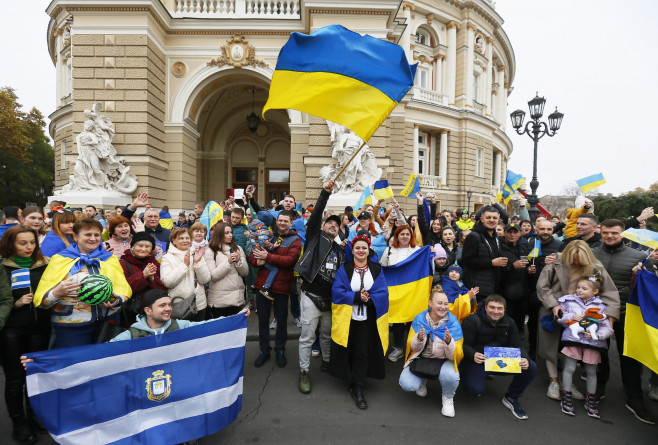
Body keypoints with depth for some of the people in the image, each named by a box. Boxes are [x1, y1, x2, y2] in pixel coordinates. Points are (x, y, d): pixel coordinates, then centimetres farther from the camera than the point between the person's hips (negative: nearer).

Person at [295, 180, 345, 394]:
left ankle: (327, 362, 41)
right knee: (307, 337, 4)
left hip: (331, 300, 5)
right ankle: (304, 372, 19)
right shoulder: (315, 238, -1)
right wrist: (325, 194, -24)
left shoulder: (340, 250, 11)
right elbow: (315, 216, -15)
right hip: (311, 297, -4)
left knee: (328, 335, 20)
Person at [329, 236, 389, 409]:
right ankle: (352, 380, 35)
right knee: (348, 350, 10)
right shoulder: (344, 269, 1)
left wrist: (368, 299, -22)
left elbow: (383, 293, -4)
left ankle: (358, 389, 15)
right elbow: (337, 291, -9)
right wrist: (356, 296, -20)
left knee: (362, 352, 2)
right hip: (346, 319, 0)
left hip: (368, 319, 0)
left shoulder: (376, 270, 4)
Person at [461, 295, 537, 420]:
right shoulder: (472, 321, -13)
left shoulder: (509, 323, 5)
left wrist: (524, 359, -22)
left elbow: (518, 345, 1)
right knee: (476, 390, -27)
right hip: (477, 360, -5)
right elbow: (464, 344, -17)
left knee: (531, 368, -16)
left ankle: (511, 397, 6)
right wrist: (473, 355, -39)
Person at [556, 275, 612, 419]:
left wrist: (597, 335, -14)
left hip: (593, 343, 1)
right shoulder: (568, 301, 6)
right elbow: (559, 317, 7)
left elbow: (607, 328, 3)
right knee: (569, 368, -1)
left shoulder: (601, 306, 6)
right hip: (573, 339, -1)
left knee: (591, 371, 11)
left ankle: (591, 401, 28)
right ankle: (566, 398, 13)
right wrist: (571, 317, -8)